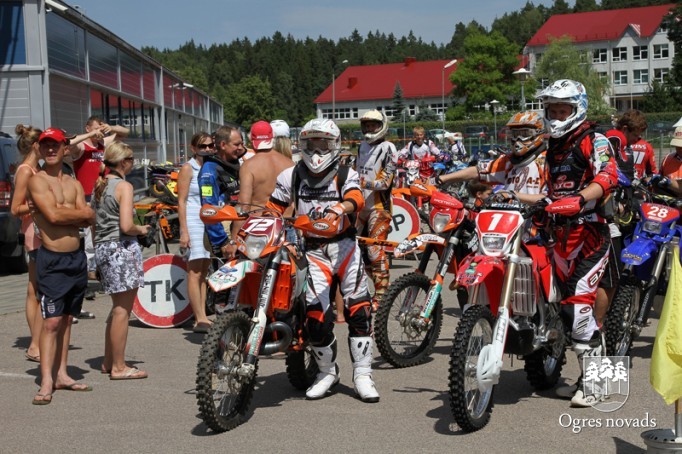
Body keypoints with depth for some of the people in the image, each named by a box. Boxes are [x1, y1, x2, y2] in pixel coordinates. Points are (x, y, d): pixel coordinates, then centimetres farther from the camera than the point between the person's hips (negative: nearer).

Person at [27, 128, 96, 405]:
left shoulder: (74, 184, 13)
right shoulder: (37, 181, -6)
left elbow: (87, 221, 2)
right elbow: (54, 216, -19)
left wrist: (62, 212, -14)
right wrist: (80, 213, -5)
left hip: (77, 257, 6)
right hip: (52, 260, -6)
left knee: (66, 319, 12)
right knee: (52, 321, -10)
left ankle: (61, 374, 19)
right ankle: (46, 382, -8)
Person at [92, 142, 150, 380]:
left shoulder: (99, 185, 12)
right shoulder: (124, 186, -12)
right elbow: (126, 226, -21)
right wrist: (142, 230, -2)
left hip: (102, 248, 9)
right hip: (122, 248, -9)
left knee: (118, 307, 19)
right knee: (123, 310, -1)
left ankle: (108, 362, 25)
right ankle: (119, 367, 4)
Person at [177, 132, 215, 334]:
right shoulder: (188, 168, -3)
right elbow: (181, 201, -7)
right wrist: (184, 231, -15)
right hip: (193, 221, -6)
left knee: (204, 272, 7)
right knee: (195, 272, -10)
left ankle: (201, 318, 9)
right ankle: (200, 318, -12)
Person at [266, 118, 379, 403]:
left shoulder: (345, 174, 1)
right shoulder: (291, 176, 8)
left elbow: (356, 199, -19)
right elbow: (274, 207, 11)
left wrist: (338, 208, -39)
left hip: (343, 243, 0)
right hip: (311, 248, 1)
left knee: (359, 309, -5)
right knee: (316, 314, -8)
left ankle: (363, 375, 5)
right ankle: (327, 372, 14)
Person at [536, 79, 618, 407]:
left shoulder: (593, 141, -4)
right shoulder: (552, 147, 21)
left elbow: (608, 177, -21)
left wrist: (579, 199, -37)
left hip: (590, 230, -8)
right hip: (562, 232, 8)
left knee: (577, 301, -16)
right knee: (572, 304, 8)